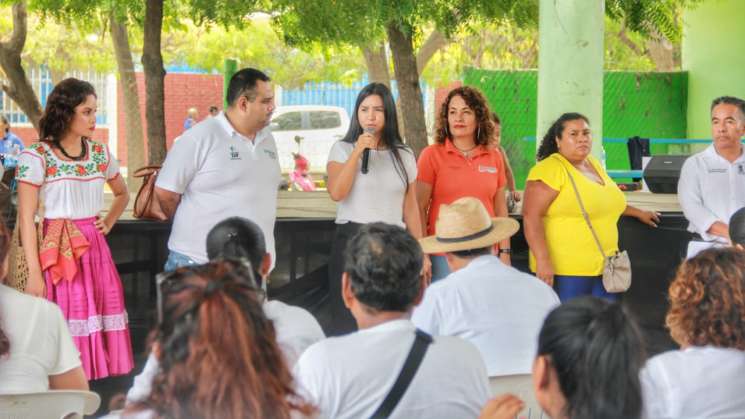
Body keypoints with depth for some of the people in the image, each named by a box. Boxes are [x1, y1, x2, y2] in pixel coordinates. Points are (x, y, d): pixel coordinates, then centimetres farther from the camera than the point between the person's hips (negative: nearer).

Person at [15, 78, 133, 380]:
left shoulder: (100, 153, 9)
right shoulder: (36, 158, -7)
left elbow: (122, 194, 28)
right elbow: (26, 219, -9)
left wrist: (108, 224, 10)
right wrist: (34, 273, -14)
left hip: (96, 249, 5)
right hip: (59, 253, -5)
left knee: (100, 326, 3)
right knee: (67, 328, -6)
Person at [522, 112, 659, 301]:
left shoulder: (593, 164, 15)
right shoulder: (550, 169, -11)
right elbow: (531, 216, -18)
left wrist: (638, 213, 39)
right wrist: (542, 260, -25)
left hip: (603, 268, 8)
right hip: (564, 271, -8)